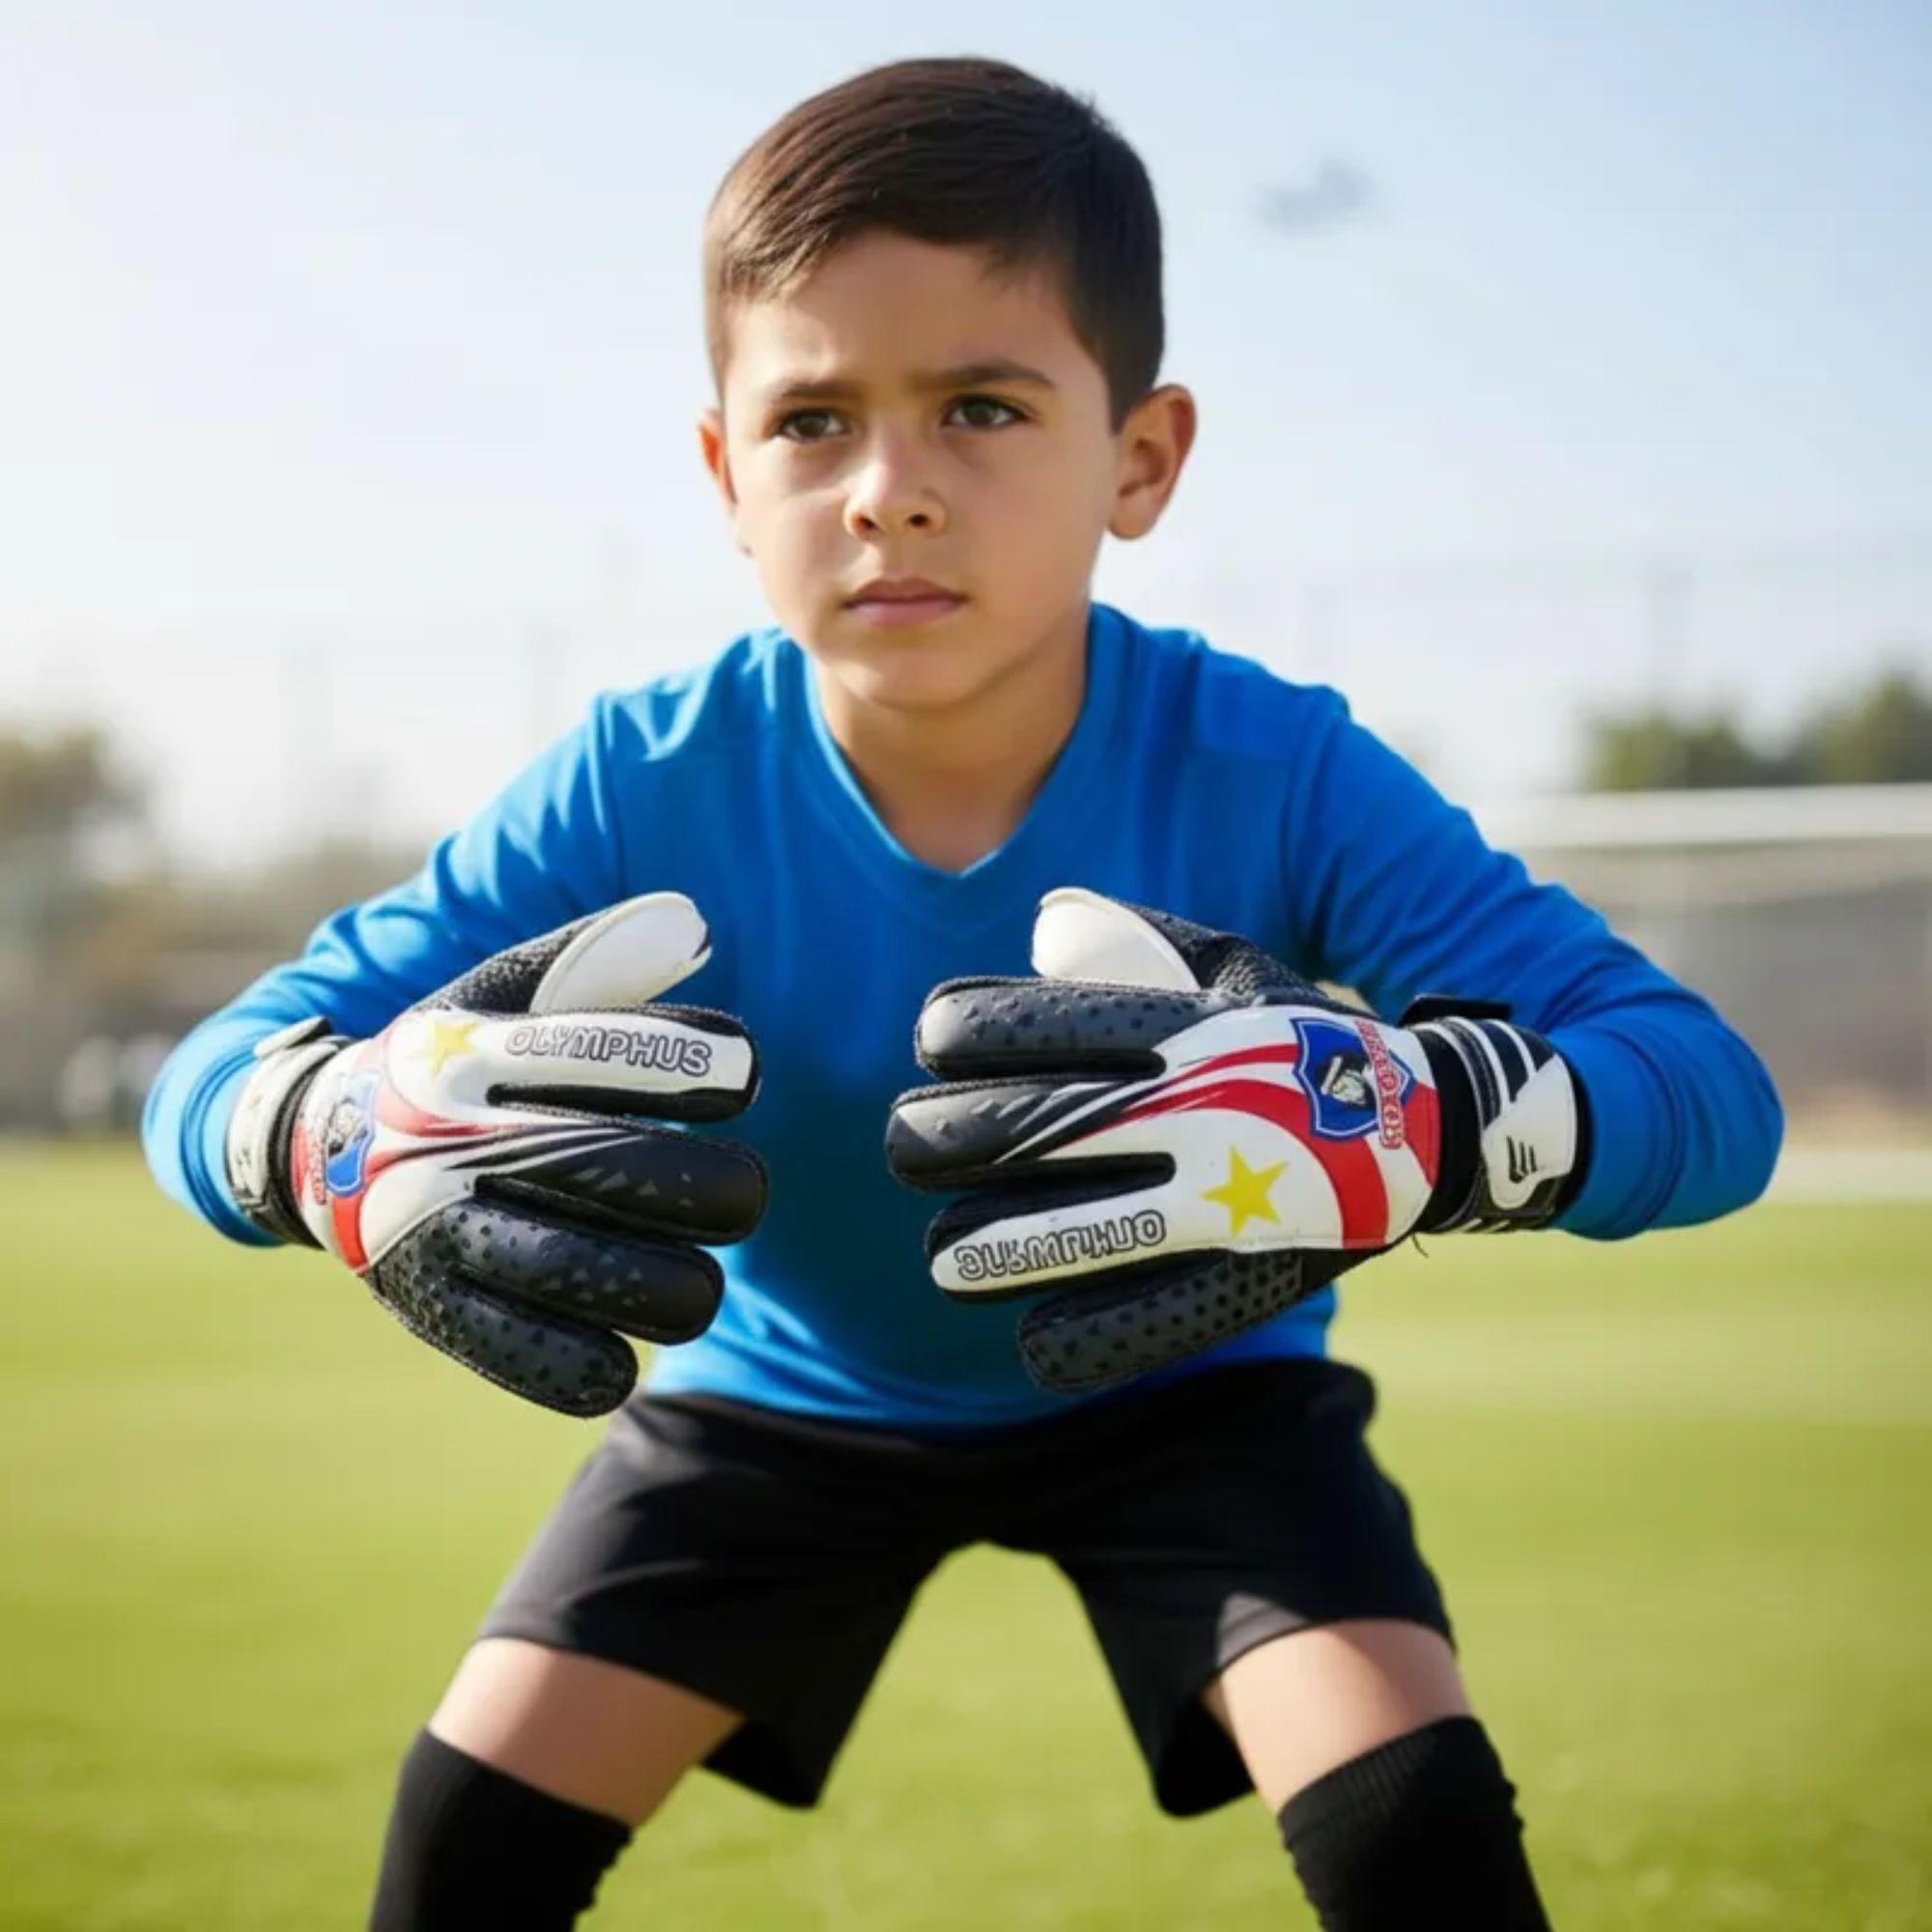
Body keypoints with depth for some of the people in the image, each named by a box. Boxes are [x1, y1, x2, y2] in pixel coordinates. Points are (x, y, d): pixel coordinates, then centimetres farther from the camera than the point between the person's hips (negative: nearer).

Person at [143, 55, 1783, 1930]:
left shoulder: (1271, 776, -31)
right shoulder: (649, 788, -28)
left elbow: (1708, 1090, -37)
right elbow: (215, 1071, -27)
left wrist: (1394, 1117, -60)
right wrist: (348, 1137, -54)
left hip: (1184, 1388, -1)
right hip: (788, 1382, 2)